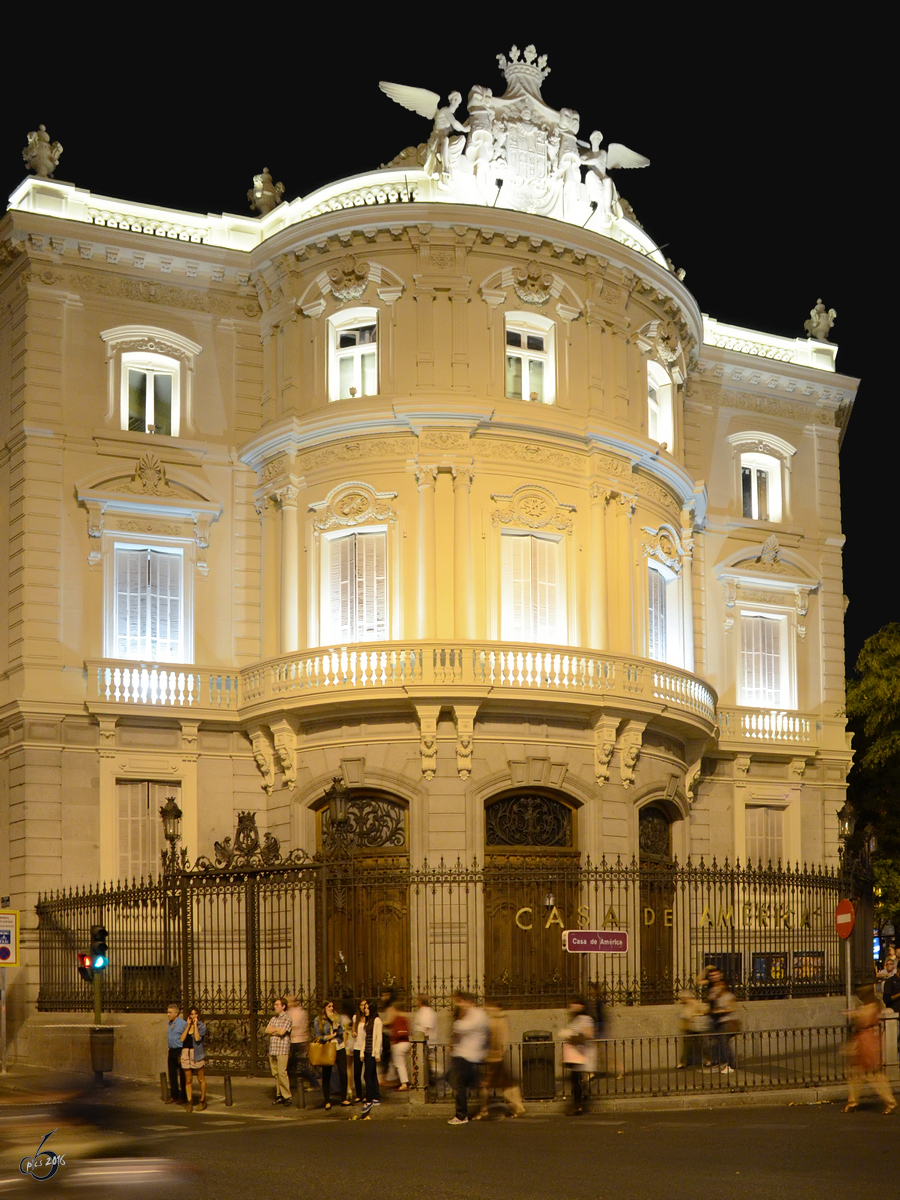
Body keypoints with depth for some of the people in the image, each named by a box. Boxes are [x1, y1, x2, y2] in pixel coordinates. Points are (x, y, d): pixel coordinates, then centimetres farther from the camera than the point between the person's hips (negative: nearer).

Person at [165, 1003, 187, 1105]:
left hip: (180, 1051, -8)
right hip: (171, 1051, 8)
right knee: (172, 1074, 10)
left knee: (182, 1075, 1)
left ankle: (183, 1097, 9)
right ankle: (174, 1096, 19)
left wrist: (182, 1054, -16)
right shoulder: (170, 1024, 12)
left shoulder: (183, 1024, -13)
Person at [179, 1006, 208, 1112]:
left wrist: (195, 1024, -14)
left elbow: (197, 1038, -18)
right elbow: (182, 1039, -3)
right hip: (186, 1053, 4)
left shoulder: (202, 1026, -3)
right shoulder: (185, 1025, 10)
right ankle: (189, 1102, 8)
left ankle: (202, 1101, 17)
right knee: (188, 1080, 4)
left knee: (201, 1079, 6)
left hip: (197, 1054, -4)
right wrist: (188, 1025, -6)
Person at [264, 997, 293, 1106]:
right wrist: (277, 1030, -6)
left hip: (282, 1050, -7)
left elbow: (282, 1032, -15)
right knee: (275, 1074, 6)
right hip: (272, 1049, 7)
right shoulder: (273, 1019, 18)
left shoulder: (287, 1019, -4)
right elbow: (267, 1030, 7)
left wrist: (273, 1030, 1)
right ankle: (279, 1095, 11)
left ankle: (287, 1096, -8)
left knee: (282, 1073, -12)